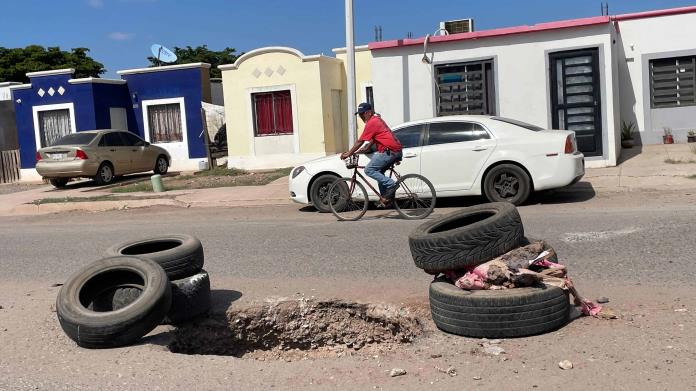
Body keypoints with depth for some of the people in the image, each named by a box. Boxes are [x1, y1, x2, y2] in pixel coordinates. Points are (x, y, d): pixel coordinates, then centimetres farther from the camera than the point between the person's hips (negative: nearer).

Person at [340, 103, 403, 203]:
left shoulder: (371, 123, -7)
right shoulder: (377, 120, 24)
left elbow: (360, 142, -7)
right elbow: (371, 142, 24)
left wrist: (348, 154, 1)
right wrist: (355, 152, 20)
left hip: (389, 151, -10)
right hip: (396, 151, 10)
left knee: (369, 170, -8)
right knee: (378, 172, 18)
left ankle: (391, 184, -13)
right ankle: (385, 197, 15)